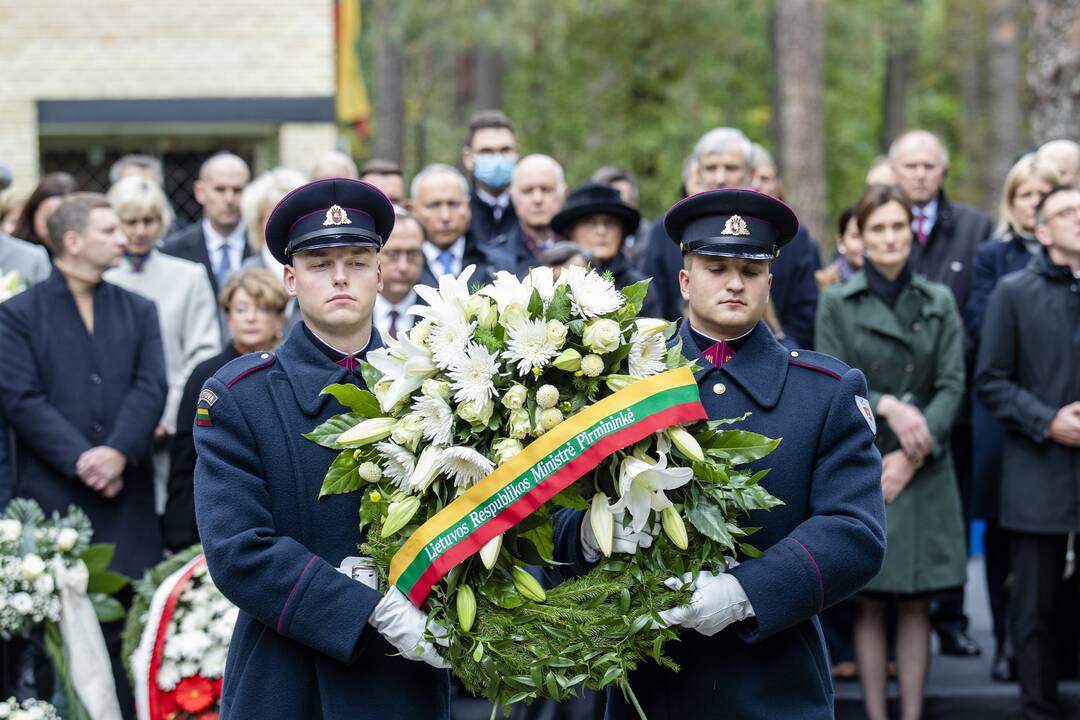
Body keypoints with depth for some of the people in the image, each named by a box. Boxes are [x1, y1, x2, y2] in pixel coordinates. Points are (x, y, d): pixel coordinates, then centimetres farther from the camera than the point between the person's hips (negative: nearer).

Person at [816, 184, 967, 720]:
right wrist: (886, 406, -18)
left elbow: (952, 384, 0)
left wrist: (912, 456, -10)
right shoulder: (837, 304, 4)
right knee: (870, 604, 1)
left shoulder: (939, 303, 8)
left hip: (924, 470, 2)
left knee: (915, 602, 3)